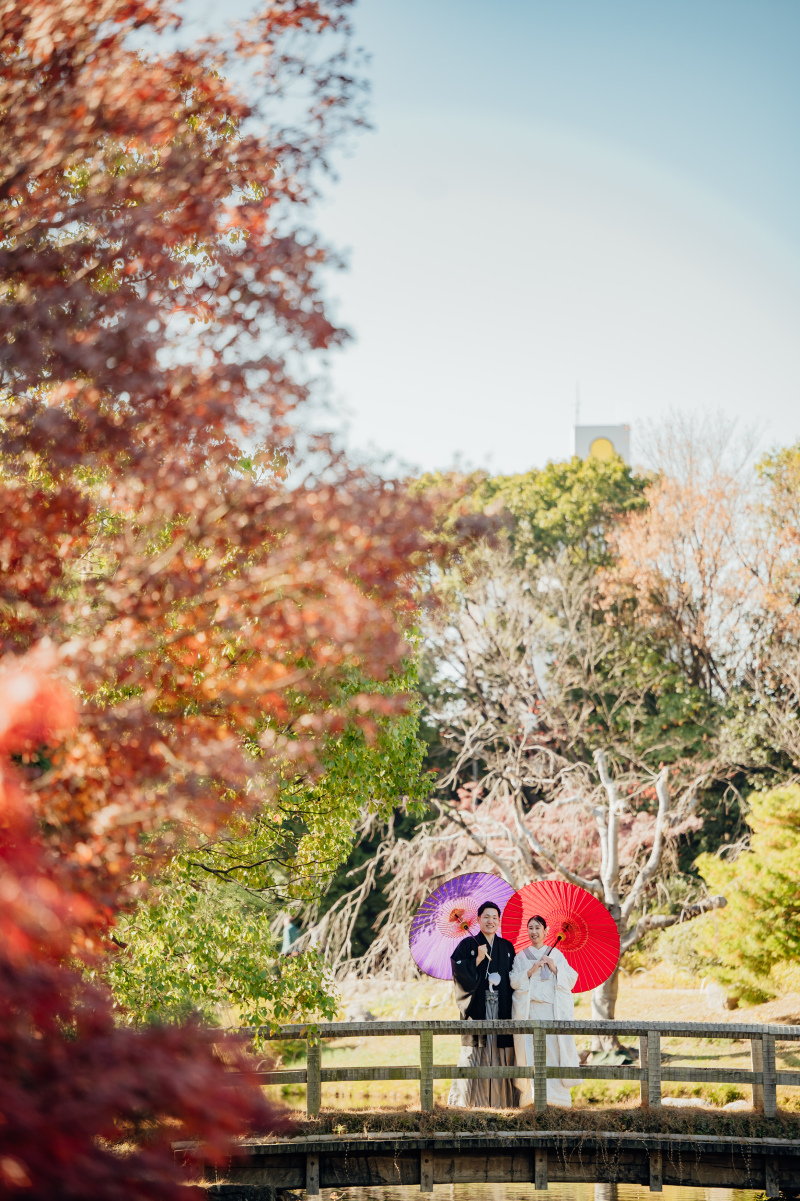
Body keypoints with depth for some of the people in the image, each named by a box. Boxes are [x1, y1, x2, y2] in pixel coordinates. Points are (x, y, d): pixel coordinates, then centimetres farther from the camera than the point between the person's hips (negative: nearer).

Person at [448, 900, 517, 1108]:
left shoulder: (507, 947, 15)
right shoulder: (467, 945, 5)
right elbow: (459, 973, -4)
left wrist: (500, 979, 0)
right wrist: (478, 960, -12)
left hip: (502, 1008, 3)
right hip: (477, 1007, -3)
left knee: (501, 1051, -2)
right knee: (476, 1051, -8)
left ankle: (501, 1098, 2)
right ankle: (471, 1098, -3)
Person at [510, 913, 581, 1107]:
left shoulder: (556, 954, 13)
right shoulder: (521, 956, 14)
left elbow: (571, 979, 8)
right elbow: (514, 981, 5)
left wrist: (555, 969, -7)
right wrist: (530, 971, -9)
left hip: (554, 1009, 0)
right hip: (529, 1009, 0)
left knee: (555, 1047, -9)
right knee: (531, 1050, -8)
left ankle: (556, 1095, -5)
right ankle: (532, 1094, -6)